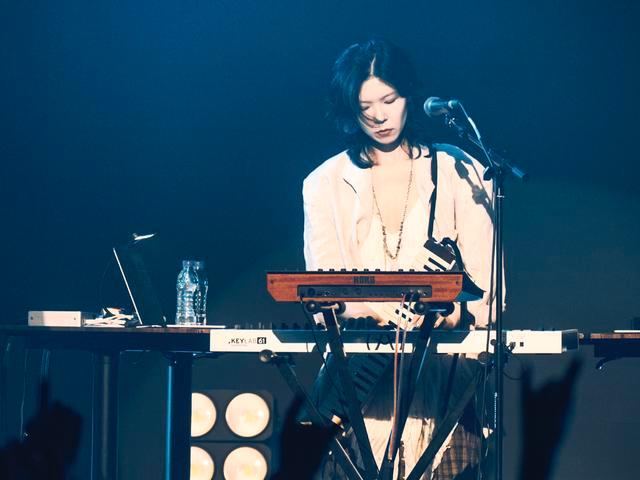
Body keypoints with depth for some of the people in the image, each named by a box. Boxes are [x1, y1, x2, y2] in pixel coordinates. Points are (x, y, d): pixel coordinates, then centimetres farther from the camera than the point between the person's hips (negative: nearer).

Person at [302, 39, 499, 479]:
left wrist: (456, 308, -20)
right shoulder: (325, 183, 13)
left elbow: (482, 272, 3)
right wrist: (355, 307, -20)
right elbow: (322, 278, 3)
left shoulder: (460, 173, 10)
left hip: (443, 369, -1)